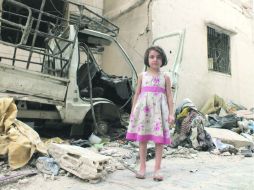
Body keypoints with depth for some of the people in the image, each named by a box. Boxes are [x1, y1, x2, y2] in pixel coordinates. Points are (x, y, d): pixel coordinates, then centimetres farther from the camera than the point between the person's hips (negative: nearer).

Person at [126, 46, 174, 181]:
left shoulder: (165, 77, 9)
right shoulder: (142, 76, 10)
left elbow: (169, 96, 6)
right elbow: (137, 94, 10)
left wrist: (171, 114, -1)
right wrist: (133, 111, 6)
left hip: (159, 109, 0)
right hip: (143, 109, 1)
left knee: (159, 139, -1)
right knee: (142, 138, 4)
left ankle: (157, 169, 9)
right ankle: (142, 167, 16)